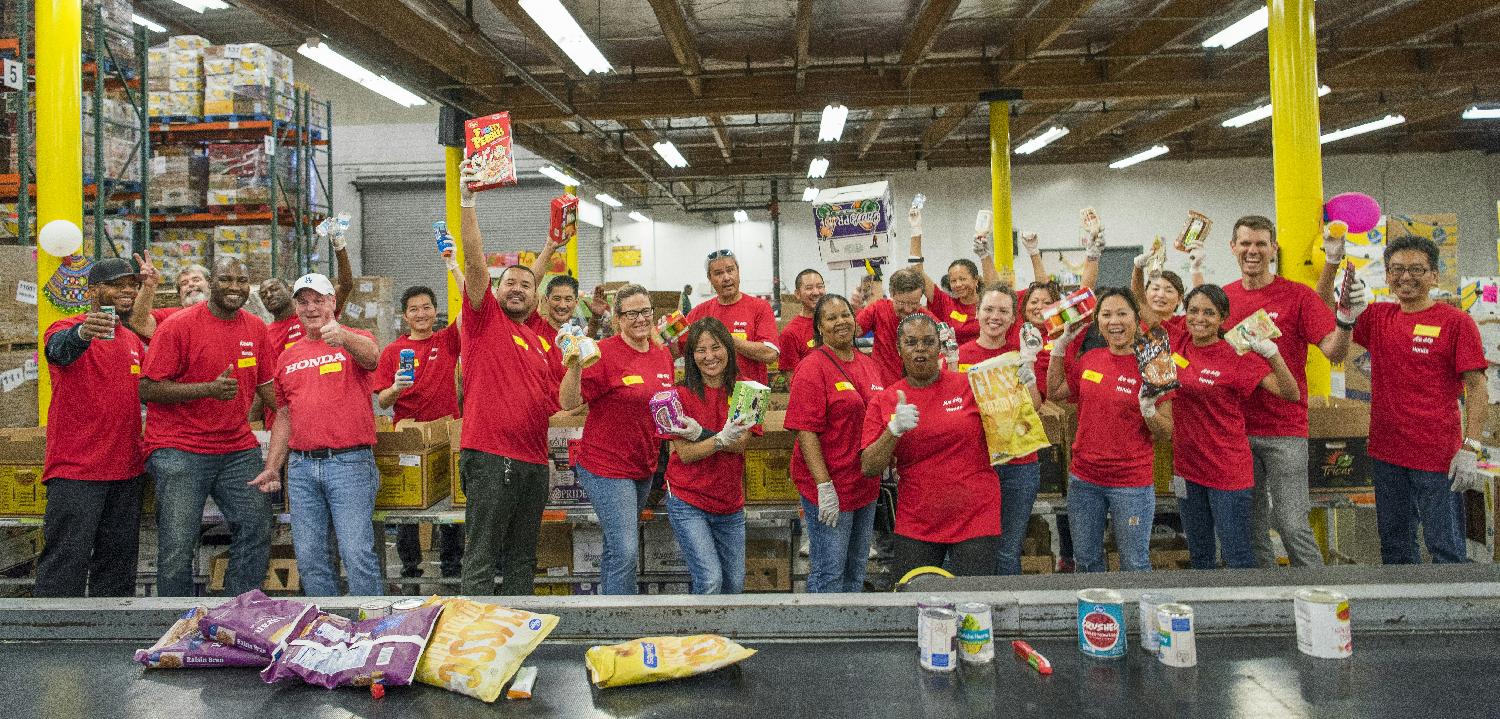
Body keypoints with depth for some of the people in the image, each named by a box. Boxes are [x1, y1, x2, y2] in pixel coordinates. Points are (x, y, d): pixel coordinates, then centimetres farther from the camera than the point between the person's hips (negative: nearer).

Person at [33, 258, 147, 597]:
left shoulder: (133, 341, 16)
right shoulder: (67, 328, -5)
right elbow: (59, 348, -29)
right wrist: (81, 334, -52)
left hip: (127, 472, 6)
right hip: (76, 471, -6)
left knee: (117, 565, 11)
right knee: (66, 562, -7)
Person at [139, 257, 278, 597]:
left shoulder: (255, 327, 9)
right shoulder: (178, 325, -7)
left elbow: (267, 386, 16)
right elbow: (148, 390, -11)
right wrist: (210, 388, -22)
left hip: (238, 450, 5)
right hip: (179, 451, -5)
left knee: (257, 530, 2)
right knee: (177, 546, -4)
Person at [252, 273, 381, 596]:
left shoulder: (355, 341, 1)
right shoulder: (288, 357, 17)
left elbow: (371, 356, -26)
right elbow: (284, 416, 21)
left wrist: (342, 337, -47)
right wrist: (271, 468, 15)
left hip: (350, 463, -6)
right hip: (301, 467, 6)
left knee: (357, 554, -9)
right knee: (309, 558, 8)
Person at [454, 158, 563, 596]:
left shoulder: (541, 343, 19)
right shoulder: (483, 319, 3)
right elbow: (474, 262, -11)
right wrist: (466, 201, -20)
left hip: (534, 461, 6)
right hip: (490, 456, -6)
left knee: (522, 558, 13)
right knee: (481, 557, -3)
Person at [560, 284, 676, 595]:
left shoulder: (663, 355, 7)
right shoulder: (605, 353, -14)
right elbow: (568, 403, -19)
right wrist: (574, 367, -35)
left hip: (644, 468, 7)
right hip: (607, 468, -7)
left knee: (618, 550, 17)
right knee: (625, 551, -10)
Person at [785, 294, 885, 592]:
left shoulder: (868, 364, 10)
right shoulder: (812, 368, -13)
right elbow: (806, 431, -18)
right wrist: (824, 486, -22)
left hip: (865, 485, 8)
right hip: (830, 488, -7)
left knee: (856, 572, 18)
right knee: (829, 573, 0)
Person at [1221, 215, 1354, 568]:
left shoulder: (1298, 295, -4)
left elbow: (1335, 353, -12)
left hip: (1285, 431, -4)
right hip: (1237, 429, 4)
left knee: (1293, 526, -5)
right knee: (1253, 528, 11)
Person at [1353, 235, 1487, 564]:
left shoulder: (1455, 322, -6)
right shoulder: (1378, 317, 9)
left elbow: (1477, 390, -7)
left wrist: (1470, 450, -15)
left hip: (1437, 456, -5)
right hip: (1386, 453, 5)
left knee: (1446, 550, 1)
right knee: (1395, 546, 16)